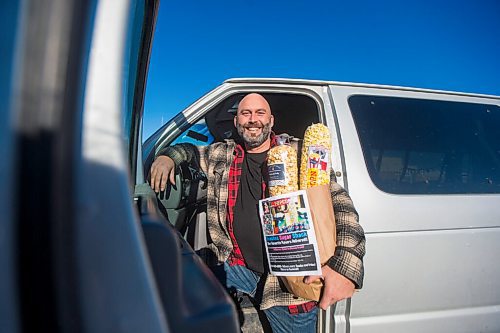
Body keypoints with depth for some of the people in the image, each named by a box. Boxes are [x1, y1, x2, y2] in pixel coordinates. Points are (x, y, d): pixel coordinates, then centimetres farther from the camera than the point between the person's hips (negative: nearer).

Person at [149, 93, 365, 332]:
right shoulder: (221, 156, 8)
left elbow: (339, 202, -9)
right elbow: (188, 150, 25)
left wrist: (345, 266, -24)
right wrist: (167, 157, -1)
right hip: (237, 267, 2)